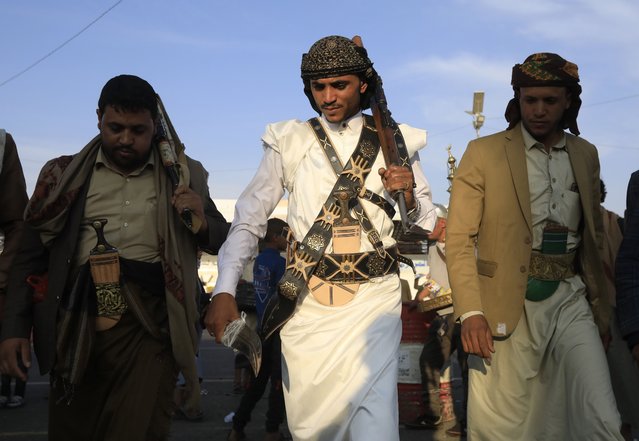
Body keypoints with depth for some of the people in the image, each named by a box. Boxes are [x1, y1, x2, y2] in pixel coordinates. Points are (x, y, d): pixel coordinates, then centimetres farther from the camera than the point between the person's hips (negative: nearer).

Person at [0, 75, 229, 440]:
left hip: (150, 326, -1)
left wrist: (201, 222, -4)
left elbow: (222, 242, 19)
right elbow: (31, 256, 12)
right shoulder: (65, 175, 12)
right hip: (77, 327, 2)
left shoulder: (182, 175, 11)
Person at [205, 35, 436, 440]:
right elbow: (249, 221, 3)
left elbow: (427, 225, 11)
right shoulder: (289, 142, 5)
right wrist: (224, 291, -9)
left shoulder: (395, 143, 6)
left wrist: (409, 197, -12)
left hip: (372, 300, -1)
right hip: (306, 301, 1)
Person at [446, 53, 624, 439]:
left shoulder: (586, 155, 12)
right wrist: (471, 311, -15)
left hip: (570, 300, 3)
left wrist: (601, 305, 20)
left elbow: (592, 235, 19)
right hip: (507, 306, -3)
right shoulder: (484, 153, -1)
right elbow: (459, 238, -5)